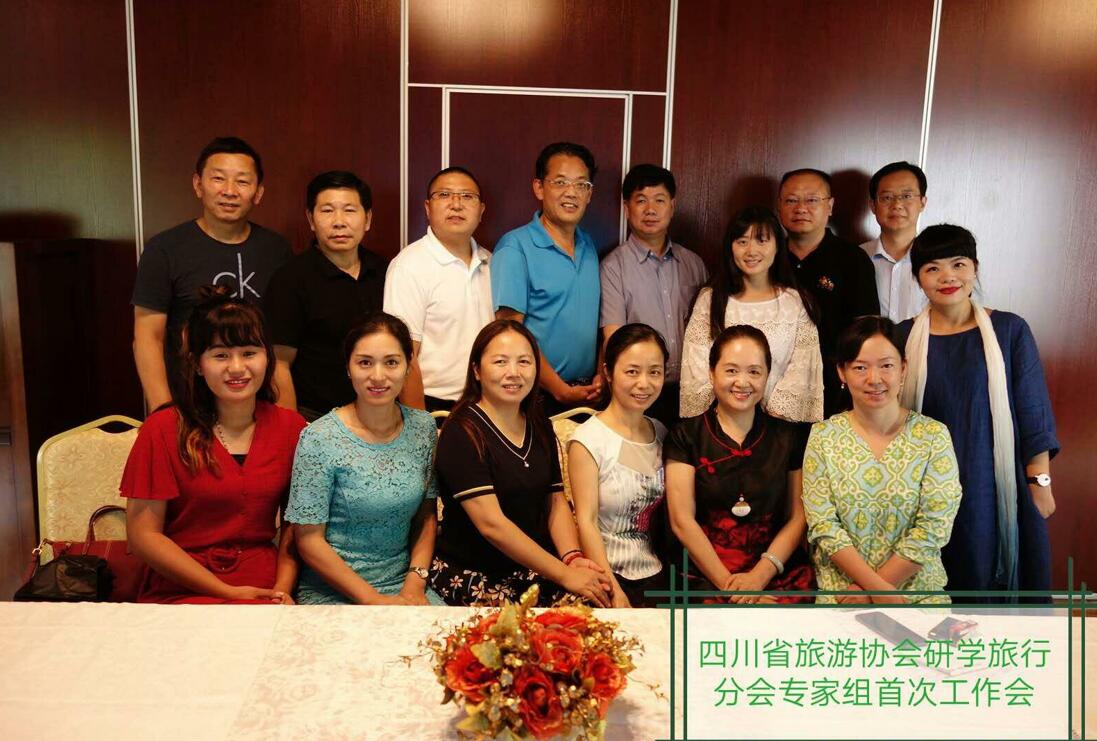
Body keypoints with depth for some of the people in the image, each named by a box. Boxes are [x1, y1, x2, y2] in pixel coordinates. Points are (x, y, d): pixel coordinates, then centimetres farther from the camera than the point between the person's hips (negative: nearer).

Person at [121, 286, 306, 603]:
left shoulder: (290, 427, 5)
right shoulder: (164, 429, -3)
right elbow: (143, 534, -4)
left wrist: (282, 588, -8)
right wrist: (228, 593, -11)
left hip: (264, 591, 3)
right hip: (180, 590, -2)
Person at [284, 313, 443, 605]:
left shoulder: (423, 427, 2)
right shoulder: (319, 439, -12)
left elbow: (427, 514, 8)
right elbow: (309, 539, -9)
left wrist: (415, 583, -5)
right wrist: (373, 600, -13)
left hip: (405, 583, 4)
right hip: (332, 593, -3)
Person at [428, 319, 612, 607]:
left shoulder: (539, 426, 10)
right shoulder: (462, 432, -13)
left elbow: (556, 501, 11)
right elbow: (491, 523, -19)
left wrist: (572, 557, -8)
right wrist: (564, 574, -20)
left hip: (534, 568, 6)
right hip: (471, 576, -6)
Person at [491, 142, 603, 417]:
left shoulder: (589, 246, 10)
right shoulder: (515, 247, -10)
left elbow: (597, 319, 13)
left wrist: (603, 375, -2)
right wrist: (560, 389, -16)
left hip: (588, 393, 6)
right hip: (536, 398, -5)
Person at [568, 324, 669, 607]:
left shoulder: (661, 433, 10)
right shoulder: (588, 440, -8)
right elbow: (586, 521, -12)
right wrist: (615, 593, -18)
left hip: (659, 577, 5)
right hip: (612, 581, -4)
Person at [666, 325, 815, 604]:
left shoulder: (787, 436, 11)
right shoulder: (687, 435, 4)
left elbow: (798, 517, 7)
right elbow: (682, 520, -2)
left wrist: (760, 576, -8)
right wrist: (728, 584, -11)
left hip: (780, 572, 2)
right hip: (706, 576, -2)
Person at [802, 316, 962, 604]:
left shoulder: (933, 436, -2)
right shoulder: (823, 437, 0)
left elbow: (933, 528, -6)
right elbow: (823, 525, -4)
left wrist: (870, 591, -10)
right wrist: (879, 588, -13)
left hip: (920, 591, 1)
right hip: (839, 591, 0)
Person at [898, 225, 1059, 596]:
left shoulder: (1009, 330, -2)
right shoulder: (903, 337, -1)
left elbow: (1033, 412, 0)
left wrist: (1040, 482, -2)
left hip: (998, 484, 0)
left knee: (997, 575, 9)